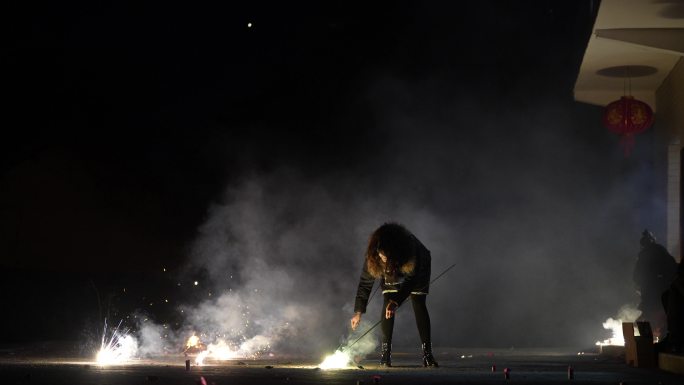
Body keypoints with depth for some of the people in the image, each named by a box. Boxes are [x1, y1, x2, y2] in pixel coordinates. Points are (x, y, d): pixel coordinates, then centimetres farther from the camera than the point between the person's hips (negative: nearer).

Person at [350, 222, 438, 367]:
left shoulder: (413, 248, -43)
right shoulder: (373, 256, -34)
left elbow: (411, 280, -37)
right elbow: (365, 282, -24)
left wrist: (396, 301, -48)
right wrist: (358, 311, -25)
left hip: (418, 271, -2)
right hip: (392, 273, 2)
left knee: (419, 304, -15)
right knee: (387, 304, -15)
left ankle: (427, 354, -15)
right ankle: (386, 351, -10)